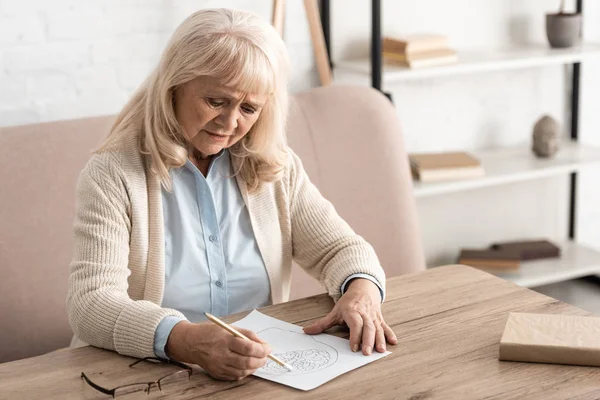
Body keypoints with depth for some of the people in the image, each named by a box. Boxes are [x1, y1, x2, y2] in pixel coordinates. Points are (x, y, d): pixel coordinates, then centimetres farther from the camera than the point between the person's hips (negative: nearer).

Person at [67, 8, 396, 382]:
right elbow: (91, 305, -19)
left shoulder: (275, 168, 5)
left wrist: (362, 290, -17)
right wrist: (186, 340, -36)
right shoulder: (113, 175, -10)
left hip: (262, 374, 2)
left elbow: (342, 249, 6)